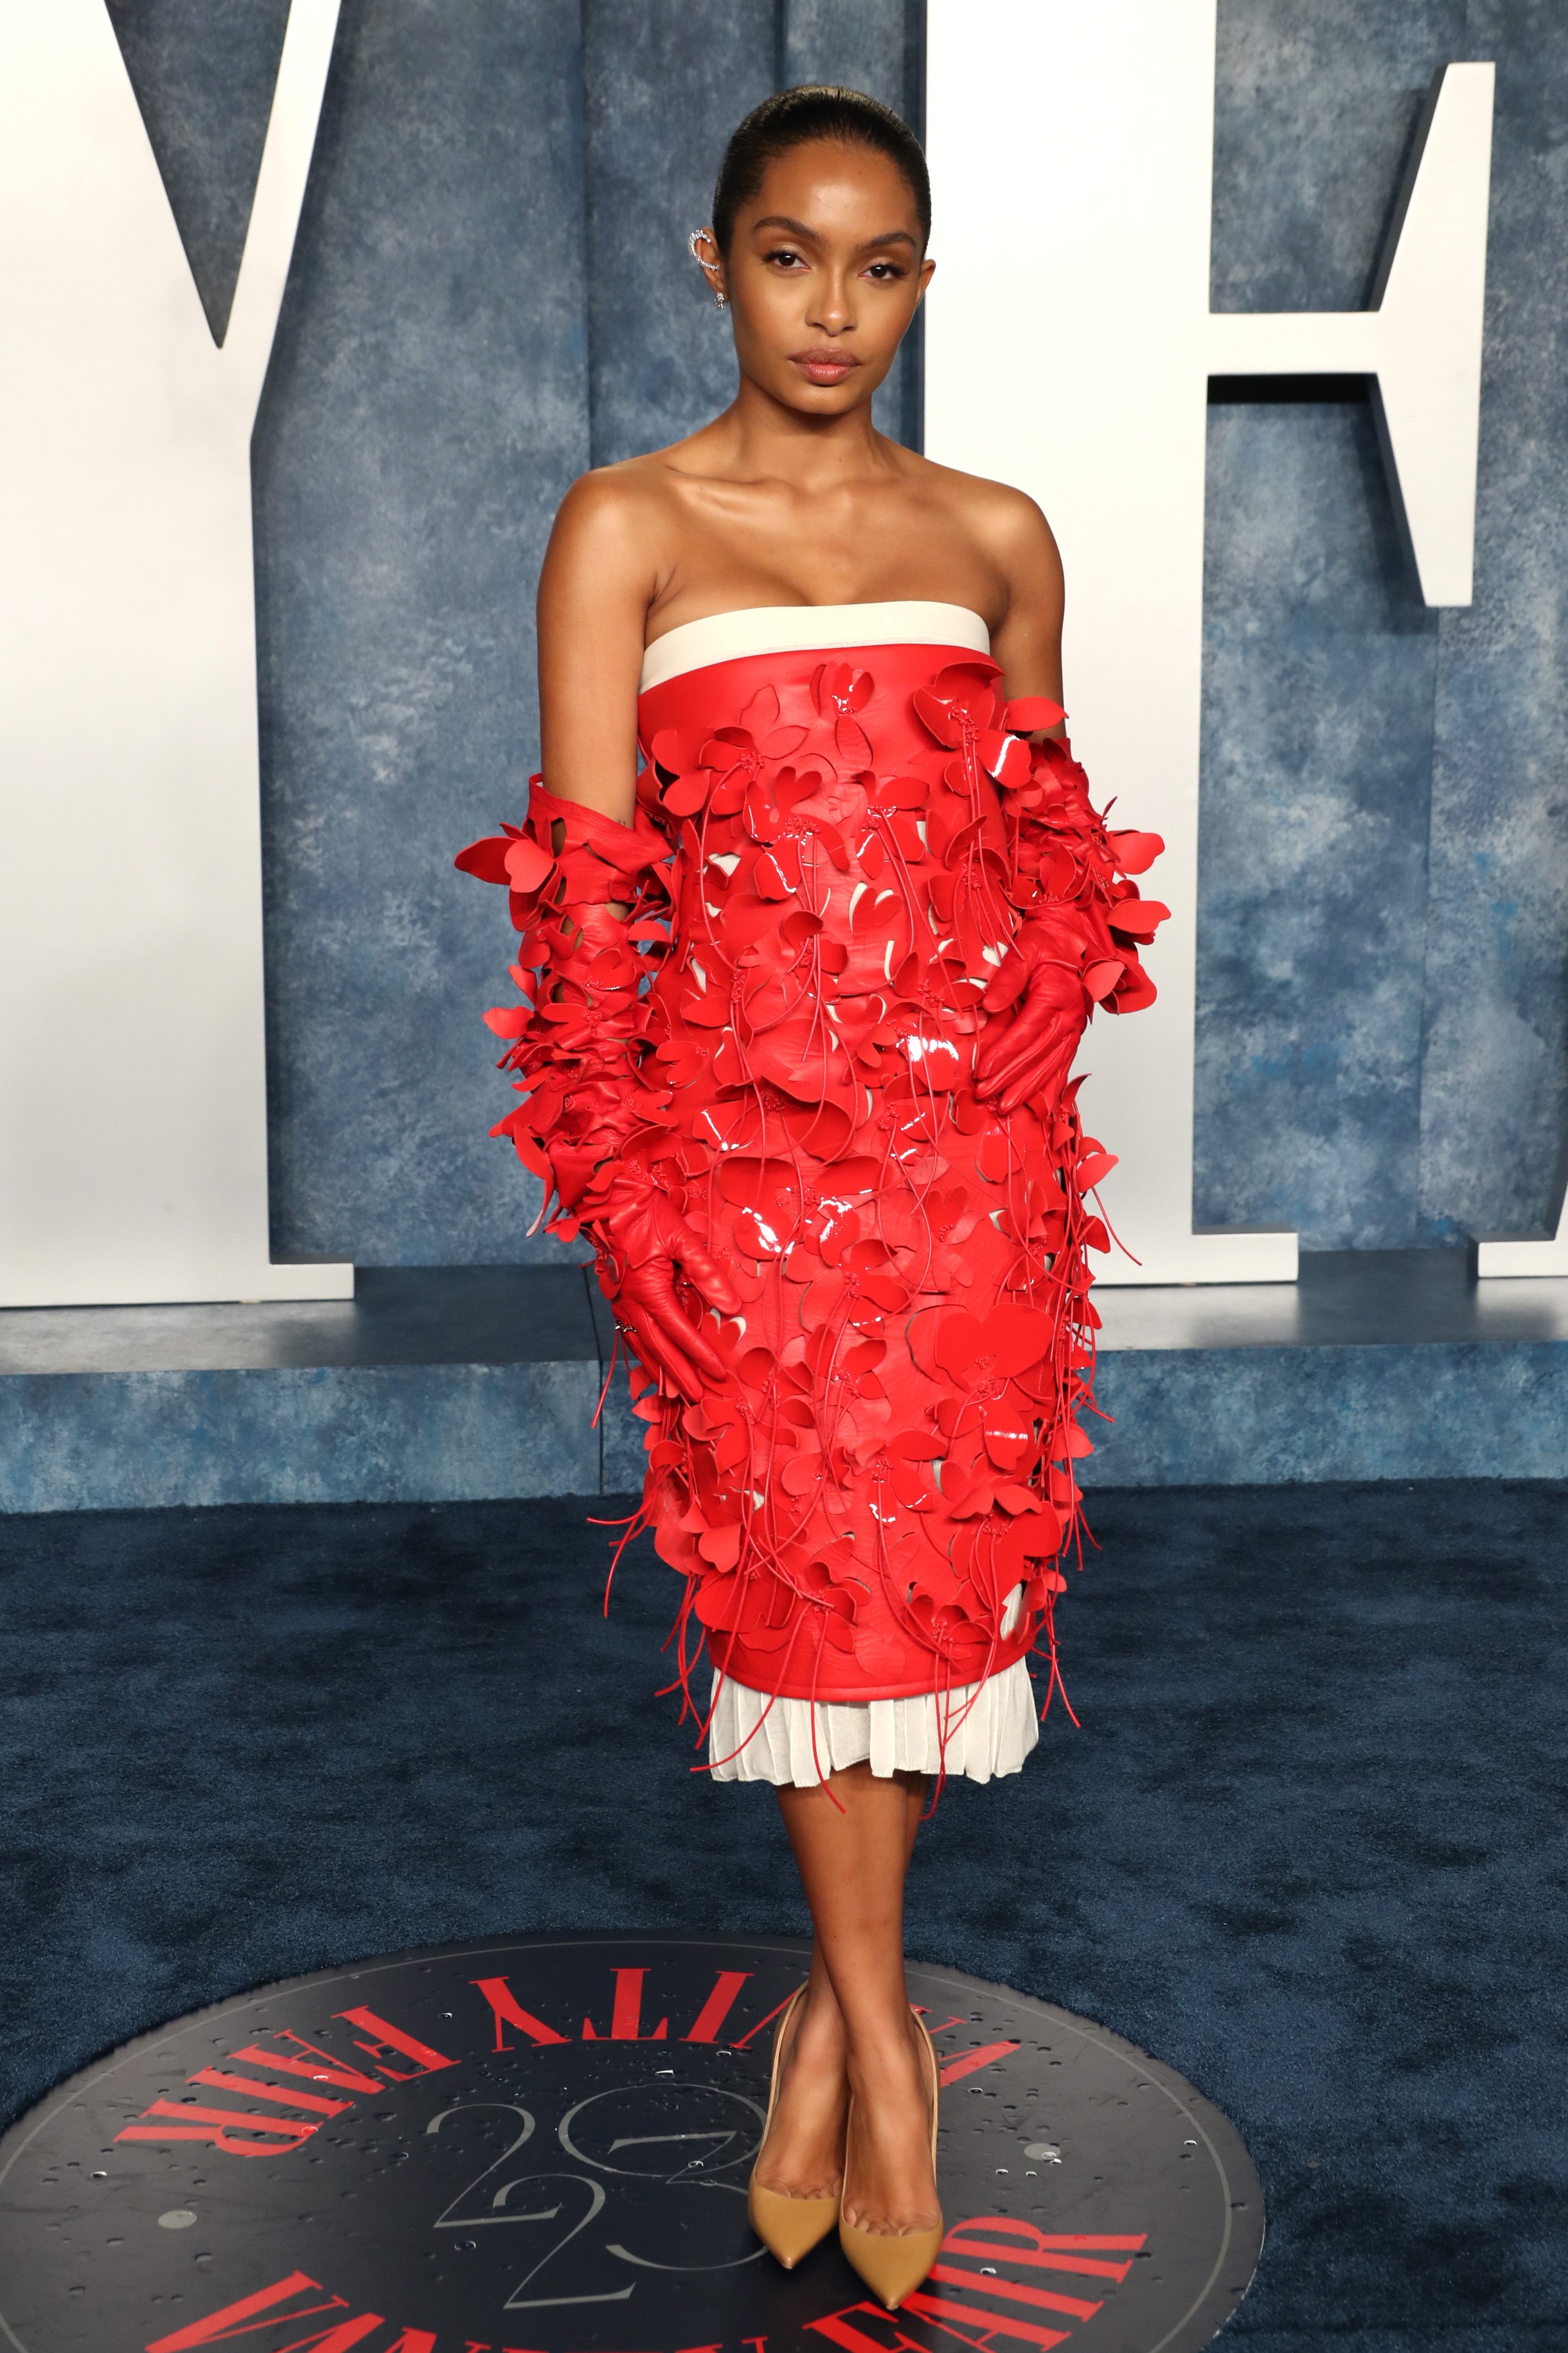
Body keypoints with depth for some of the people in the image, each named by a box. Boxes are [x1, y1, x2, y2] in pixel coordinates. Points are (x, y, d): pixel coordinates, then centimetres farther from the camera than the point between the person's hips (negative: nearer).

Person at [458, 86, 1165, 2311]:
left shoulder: (998, 534, 13)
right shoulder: (627, 526, 5)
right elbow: (583, 874, -1)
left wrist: (1035, 1083, 8)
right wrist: (613, 1135, -9)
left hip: (970, 1121, 3)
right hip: (737, 1108, -2)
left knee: (942, 1547, -1)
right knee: (814, 1544, -6)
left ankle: (830, 2007, 16)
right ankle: (884, 2042, 8)